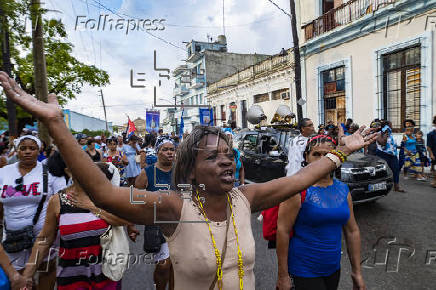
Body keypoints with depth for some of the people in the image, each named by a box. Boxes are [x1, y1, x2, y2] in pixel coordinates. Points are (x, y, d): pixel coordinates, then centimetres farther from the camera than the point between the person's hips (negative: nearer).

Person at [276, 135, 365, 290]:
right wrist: (283, 276, -16)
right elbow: (282, 231, -17)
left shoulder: (343, 189, 2)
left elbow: (352, 231, 8)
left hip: (334, 270, 6)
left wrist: (357, 272, 9)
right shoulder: (298, 190, -16)